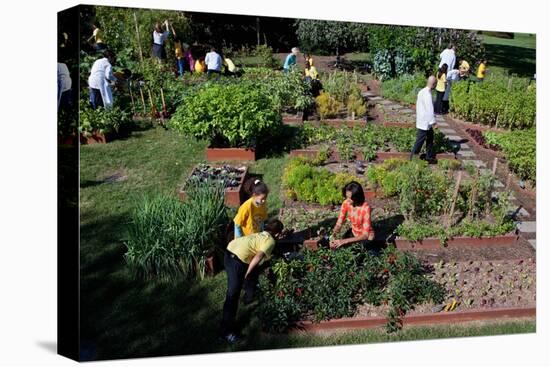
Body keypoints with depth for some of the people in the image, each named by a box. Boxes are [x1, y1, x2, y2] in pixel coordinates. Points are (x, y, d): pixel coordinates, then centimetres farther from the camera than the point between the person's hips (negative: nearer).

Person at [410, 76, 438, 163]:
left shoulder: (422, 91, 7)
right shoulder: (427, 94, -24)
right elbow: (429, 109, -26)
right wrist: (433, 122, -23)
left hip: (426, 122, 10)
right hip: (424, 122, -10)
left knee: (430, 138, 18)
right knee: (420, 140, 1)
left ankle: (429, 157, 26)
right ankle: (413, 158, 12)